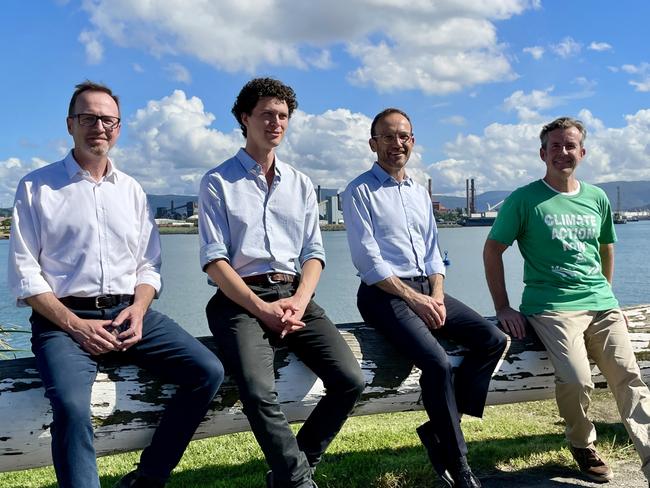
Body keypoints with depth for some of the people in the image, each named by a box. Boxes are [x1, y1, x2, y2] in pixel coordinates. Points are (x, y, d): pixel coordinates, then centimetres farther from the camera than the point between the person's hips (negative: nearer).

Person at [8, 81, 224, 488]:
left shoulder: (132, 190, 17)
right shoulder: (37, 187, 5)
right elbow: (24, 274, -1)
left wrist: (137, 311, -6)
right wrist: (76, 325, -12)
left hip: (129, 312, 4)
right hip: (64, 318, -4)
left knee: (208, 371, -14)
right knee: (72, 404, -33)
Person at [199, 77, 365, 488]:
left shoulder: (300, 184, 18)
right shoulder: (218, 183, 5)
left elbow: (314, 253, 11)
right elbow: (214, 260, -4)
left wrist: (299, 300, -9)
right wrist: (261, 308, -15)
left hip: (294, 295, 4)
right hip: (241, 299, -4)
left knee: (350, 380, -15)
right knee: (259, 392, -30)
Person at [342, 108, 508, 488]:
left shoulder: (420, 192, 18)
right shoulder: (360, 192, -3)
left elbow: (433, 252, 15)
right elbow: (368, 261, -11)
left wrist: (437, 296, -3)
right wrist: (415, 299, -16)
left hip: (426, 289, 7)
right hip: (384, 295, -7)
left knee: (493, 340, -9)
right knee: (438, 362, -27)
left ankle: (441, 429, -3)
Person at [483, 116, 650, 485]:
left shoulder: (597, 198, 14)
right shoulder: (524, 200, 0)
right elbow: (492, 250, 2)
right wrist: (503, 308, -3)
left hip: (602, 305, 5)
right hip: (552, 306, -5)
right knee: (576, 380, -22)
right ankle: (583, 445, 6)